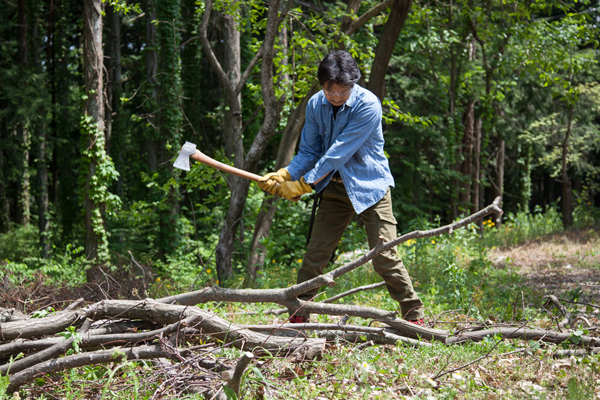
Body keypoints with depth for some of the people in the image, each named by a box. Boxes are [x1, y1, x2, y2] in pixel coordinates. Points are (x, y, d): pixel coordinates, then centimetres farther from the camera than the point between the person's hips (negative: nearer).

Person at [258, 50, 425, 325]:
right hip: (335, 187, 5)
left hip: (370, 186, -5)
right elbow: (309, 152, 6)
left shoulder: (368, 104, -20)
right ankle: (298, 315, 14)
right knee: (315, 254, 3)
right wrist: (284, 175, -11)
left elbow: (339, 153, -22)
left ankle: (414, 316, 0)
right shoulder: (315, 105, -1)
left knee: (383, 257, -11)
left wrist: (304, 185, -19)